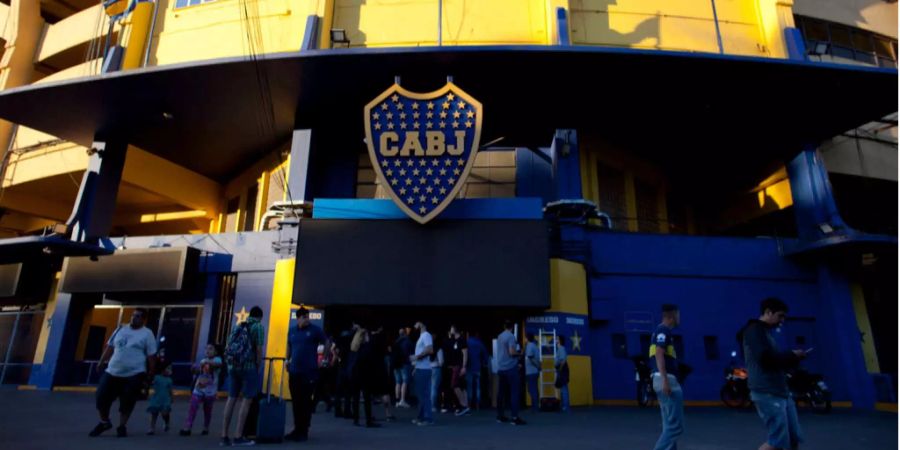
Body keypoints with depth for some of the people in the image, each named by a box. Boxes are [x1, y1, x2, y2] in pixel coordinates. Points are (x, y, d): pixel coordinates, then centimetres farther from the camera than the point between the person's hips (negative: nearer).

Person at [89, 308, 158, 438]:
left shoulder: (147, 334, -3)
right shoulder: (120, 329, 9)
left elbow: (151, 356, -3)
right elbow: (110, 347, 17)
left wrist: (151, 375, -5)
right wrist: (101, 362, 9)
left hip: (135, 374, -4)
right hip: (113, 371, 4)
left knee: (127, 403, 0)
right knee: (102, 397, 4)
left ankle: (122, 426, 19)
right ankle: (104, 422, 29)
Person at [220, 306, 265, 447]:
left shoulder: (237, 326, 17)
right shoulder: (259, 327, -2)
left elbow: (228, 348, 14)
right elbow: (259, 349, -9)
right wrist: (258, 368, 0)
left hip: (233, 366, 6)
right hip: (249, 367, -6)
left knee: (231, 399, 9)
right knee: (246, 400, -1)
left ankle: (224, 436, 10)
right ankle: (238, 437, -2)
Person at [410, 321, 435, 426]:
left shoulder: (426, 335, -12)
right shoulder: (421, 336, 19)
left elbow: (430, 350, -25)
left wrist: (416, 357, -19)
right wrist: (414, 358, 14)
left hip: (424, 369, -10)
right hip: (420, 368, 10)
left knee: (424, 394, -7)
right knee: (420, 393, 14)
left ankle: (428, 418, -4)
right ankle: (421, 416, 21)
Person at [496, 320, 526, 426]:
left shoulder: (500, 336, 13)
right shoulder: (511, 336, -12)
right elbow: (512, 352, -20)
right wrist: (520, 353, -1)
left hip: (501, 368, 8)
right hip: (510, 367, -8)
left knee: (502, 392, 13)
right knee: (514, 392, -7)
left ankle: (500, 416, 18)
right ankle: (515, 417, -11)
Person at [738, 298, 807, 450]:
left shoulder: (766, 332, 23)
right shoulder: (754, 330, -8)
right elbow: (766, 358, -21)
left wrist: (794, 358, 8)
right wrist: (792, 355, -7)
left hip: (781, 392, 10)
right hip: (767, 393, -10)